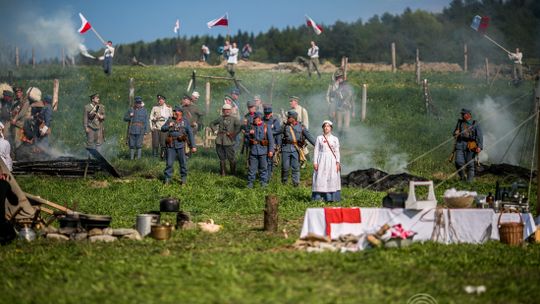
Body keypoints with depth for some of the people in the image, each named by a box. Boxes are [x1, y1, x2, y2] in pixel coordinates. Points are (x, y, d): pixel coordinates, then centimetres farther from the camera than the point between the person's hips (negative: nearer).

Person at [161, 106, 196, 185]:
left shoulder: (185, 122, 4)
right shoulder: (170, 120, 9)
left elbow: (190, 134, 4)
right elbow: (162, 129, 11)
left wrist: (193, 146, 0)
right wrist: (168, 126, -11)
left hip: (180, 145, -1)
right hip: (171, 145, 1)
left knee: (183, 163, 3)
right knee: (169, 163, 0)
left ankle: (183, 179, 15)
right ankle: (167, 179, 8)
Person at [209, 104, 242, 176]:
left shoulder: (234, 119, 0)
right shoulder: (220, 118, 13)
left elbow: (240, 125, -16)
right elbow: (212, 124, 28)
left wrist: (234, 134, -15)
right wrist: (215, 131, 12)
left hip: (229, 141, -4)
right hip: (219, 141, 4)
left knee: (231, 158, 0)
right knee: (222, 158, 10)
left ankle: (233, 173, 12)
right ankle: (222, 173, 18)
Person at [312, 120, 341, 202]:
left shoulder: (335, 139, 9)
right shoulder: (319, 138, 6)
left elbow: (337, 152, 8)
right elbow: (316, 150, 4)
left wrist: (337, 162, -2)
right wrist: (315, 162, -3)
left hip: (332, 161, 1)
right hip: (322, 160, -1)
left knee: (332, 179, -5)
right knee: (320, 179, -6)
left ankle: (331, 197, -2)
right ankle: (318, 197, -3)